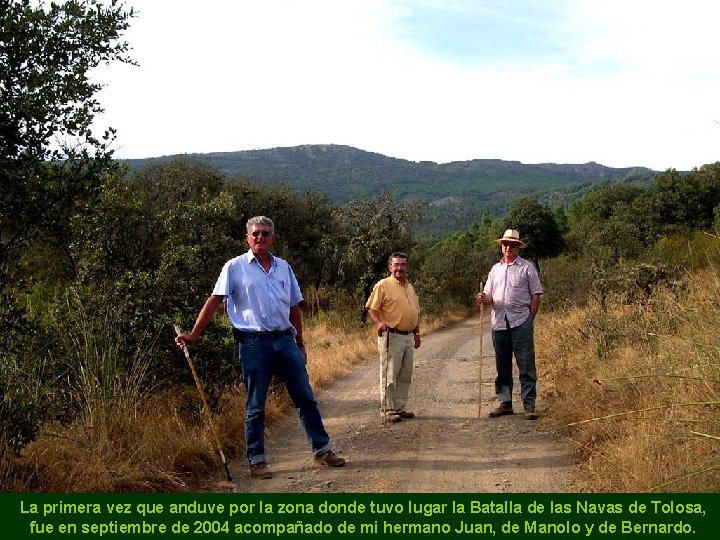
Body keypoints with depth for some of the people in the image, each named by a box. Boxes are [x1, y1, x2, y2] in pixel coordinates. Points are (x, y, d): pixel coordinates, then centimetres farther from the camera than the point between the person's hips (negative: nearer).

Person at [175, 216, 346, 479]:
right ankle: (256, 460, 14)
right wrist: (193, 335, -10)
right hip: (254, 342, -4)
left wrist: (300, 342, 16)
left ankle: (322, 449, 18)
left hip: (285, 339, 4)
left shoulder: (283, 267, 12)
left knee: (306, 398, 8)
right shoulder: (235, 267, 0)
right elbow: (214, 301, -4)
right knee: (256, 406, 3)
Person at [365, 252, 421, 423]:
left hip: (408, 337, 7)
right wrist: (378, 323, -28)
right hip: (391, 336, -7)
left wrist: (417, 333, 21)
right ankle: (389, 410, 4)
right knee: (389, 375, -3)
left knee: (405, 376, 11)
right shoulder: (383, 285, -7)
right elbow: (371, 308, -11)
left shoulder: (410, 287, 16)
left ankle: (400, 408, 21)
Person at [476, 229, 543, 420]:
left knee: (526, 365, -3)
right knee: (502, 365, 10)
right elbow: (489, 296, 17)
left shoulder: (527, 267, 2)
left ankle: (529, 405, 2)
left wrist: (530, 318, -6)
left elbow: (536, 294, 0)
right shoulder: (495, 269, 16)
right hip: (499, 322, 5)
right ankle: (505, 403, 19)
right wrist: (484, 299, -6)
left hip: (521, 322, -5)